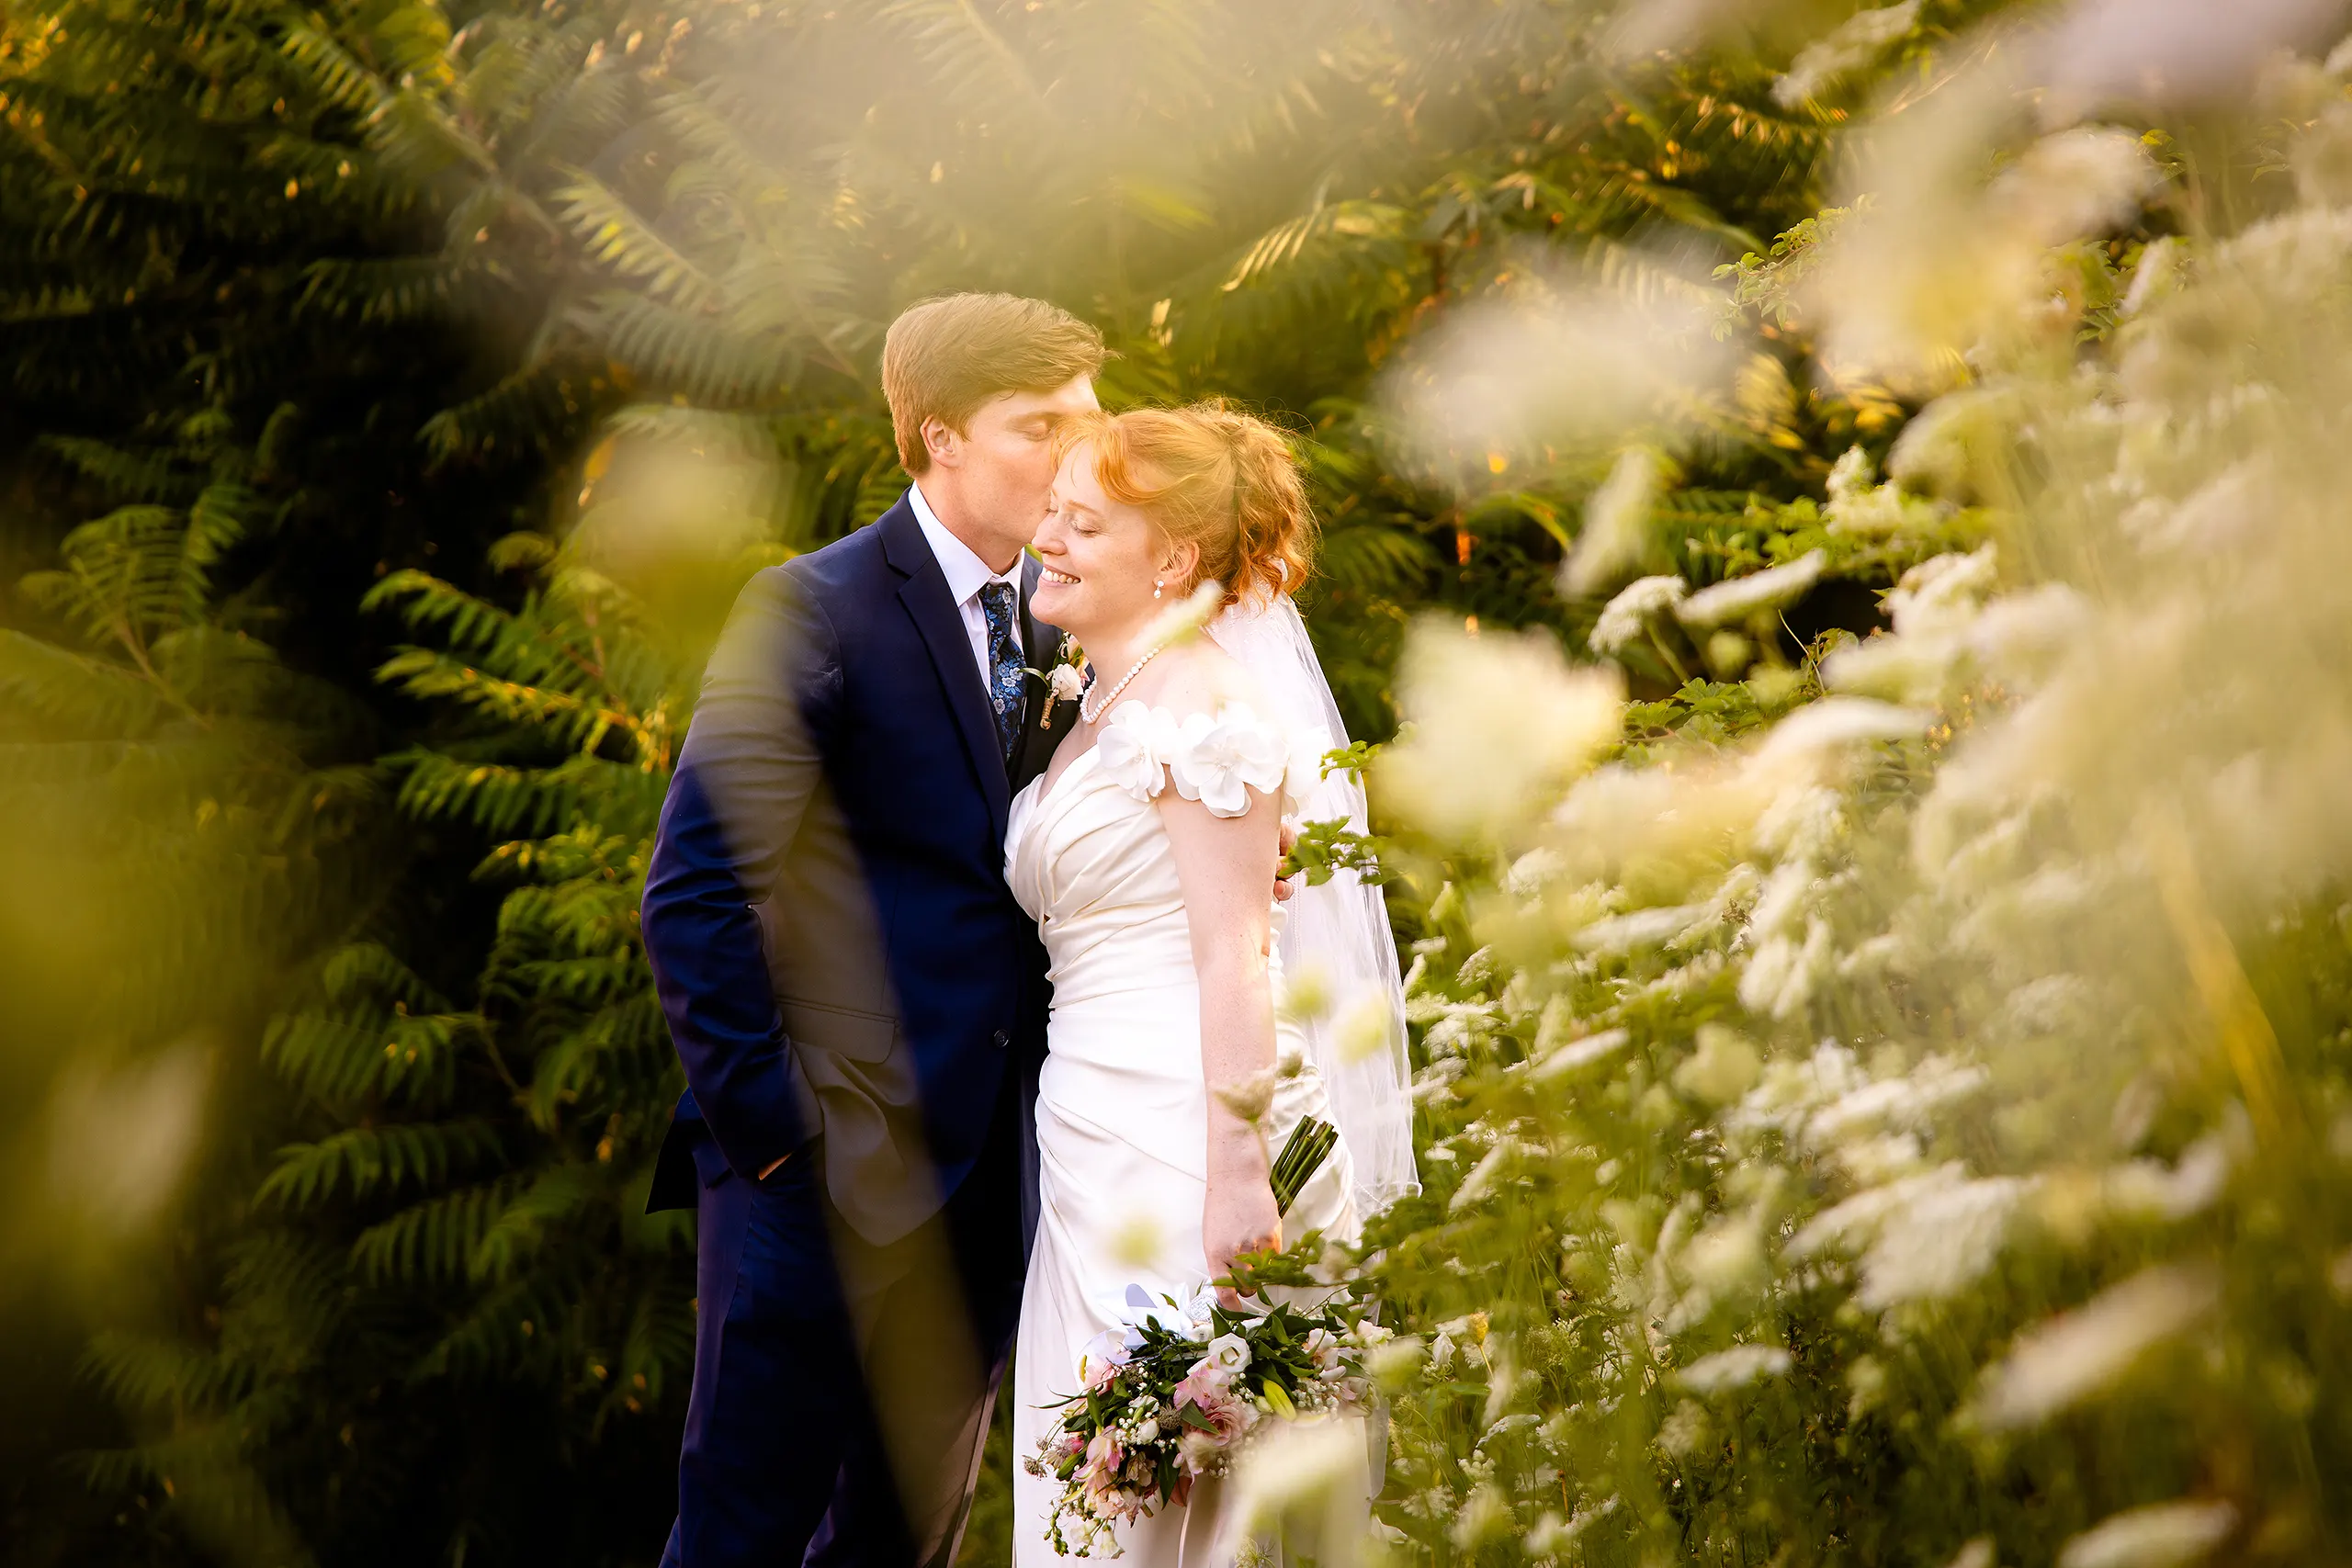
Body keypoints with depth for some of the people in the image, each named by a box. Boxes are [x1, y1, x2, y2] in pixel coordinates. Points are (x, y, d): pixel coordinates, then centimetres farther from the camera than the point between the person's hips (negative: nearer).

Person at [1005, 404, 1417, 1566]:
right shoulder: (1100, 704, 18)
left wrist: (1236, 1176, -23)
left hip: (1183, 1145, -9)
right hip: (1099, 1142, 9)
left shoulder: (1197, 697, -11)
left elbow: (1237, 953, -18)